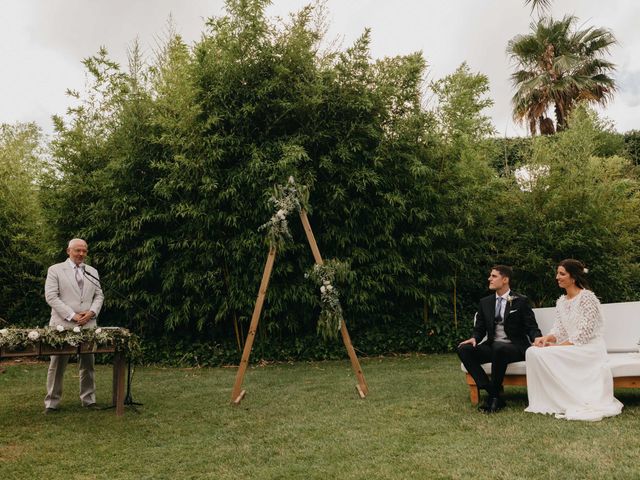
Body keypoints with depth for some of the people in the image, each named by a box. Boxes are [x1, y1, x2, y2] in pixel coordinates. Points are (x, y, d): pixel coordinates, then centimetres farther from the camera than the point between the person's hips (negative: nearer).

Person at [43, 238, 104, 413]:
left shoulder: (92, 272, 14)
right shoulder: (55, 270, 1)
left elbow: (99, 296, 14)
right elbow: (51, 296, -7)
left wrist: (91, 312, -6)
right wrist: (72, 316, -13)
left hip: (88, 325, 4)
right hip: (63, 325, -3)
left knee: (88, 364, 7)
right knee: (58, 364, 3)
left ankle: (88, 399, 17)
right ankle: (52, 402, 12)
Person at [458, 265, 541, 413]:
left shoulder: (521, 301, 2)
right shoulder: (485, 302, 14)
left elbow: (532, 327, -2)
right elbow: (480, 328, 15)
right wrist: (474, 338, -9)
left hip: (515, 347, -4)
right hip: (492, 347, 5)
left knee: (499, 348, -39)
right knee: (463, 349, -22)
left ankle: (494, 396, -22)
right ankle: (491, 391, -21)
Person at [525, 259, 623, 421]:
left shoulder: (587, 297, -11)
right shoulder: (561, 302, 13)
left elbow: (584, 333, -17)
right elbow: (559, 330, 8)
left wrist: (558, 346, -19)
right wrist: (546, 338, -13)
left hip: (589, 349, -7)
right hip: (570, 349, 7)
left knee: (543, 355, -25)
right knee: (533, 351, -17)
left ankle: (574, 402, -9)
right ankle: (549, 401, -10)